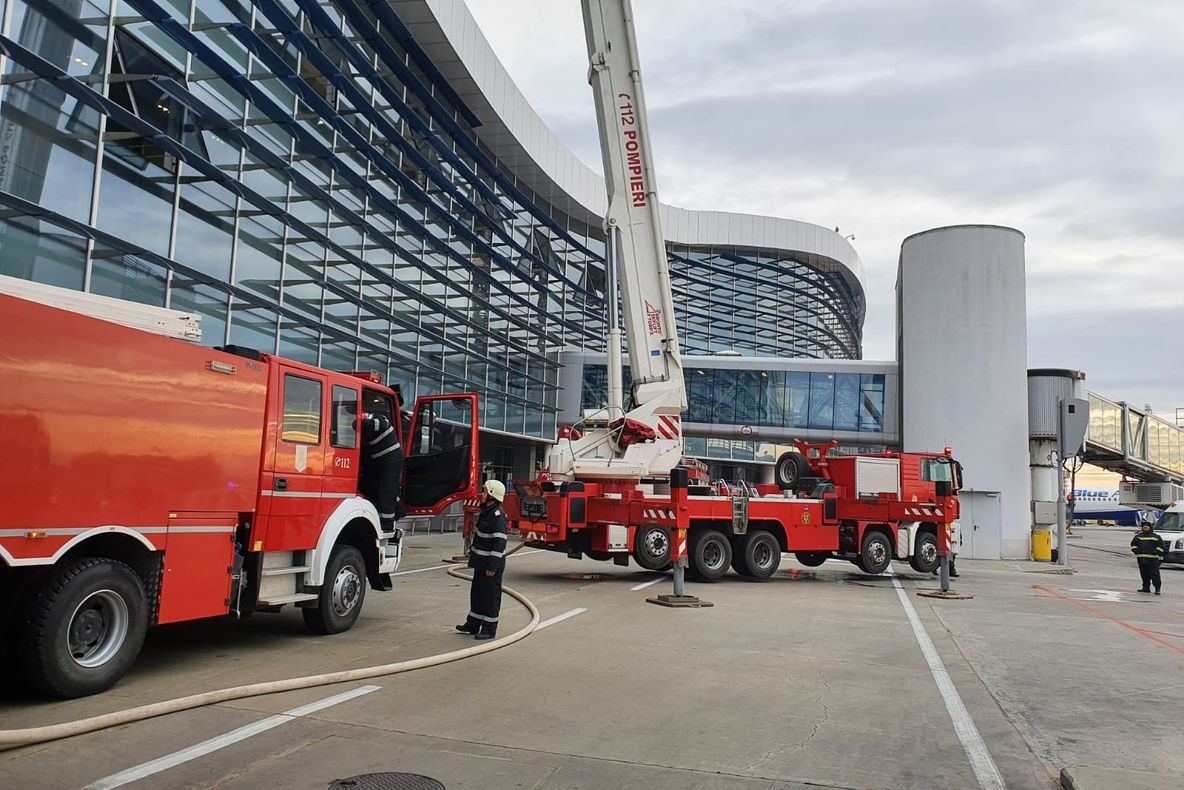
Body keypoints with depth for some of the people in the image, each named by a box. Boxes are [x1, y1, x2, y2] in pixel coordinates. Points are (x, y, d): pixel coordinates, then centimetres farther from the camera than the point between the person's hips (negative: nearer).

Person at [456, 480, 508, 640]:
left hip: (491, 564, -10)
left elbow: (499, 542, -24)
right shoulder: (486, 511, 10)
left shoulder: (498, 515, -21)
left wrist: (493, 566, -24)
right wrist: (472, 550, 26)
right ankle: (473, 625, 30)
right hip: (481, 562, 10)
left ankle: (489, 629, 11)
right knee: (476, 592, 18)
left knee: (490, 596, 1)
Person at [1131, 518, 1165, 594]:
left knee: (1154, 574, -7)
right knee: (1144, 574, 10)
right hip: (1141, 558, 4)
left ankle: (1157, 588, -2)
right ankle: (1146, 587, 19)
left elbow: (1160, 545, 4)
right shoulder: (1138, 536, 13)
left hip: (1152, 559, -4)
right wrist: (1135, 550, 6)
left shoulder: (1156, 536, 2)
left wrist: (1158, 552, -6)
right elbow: (1133, 543, 21)